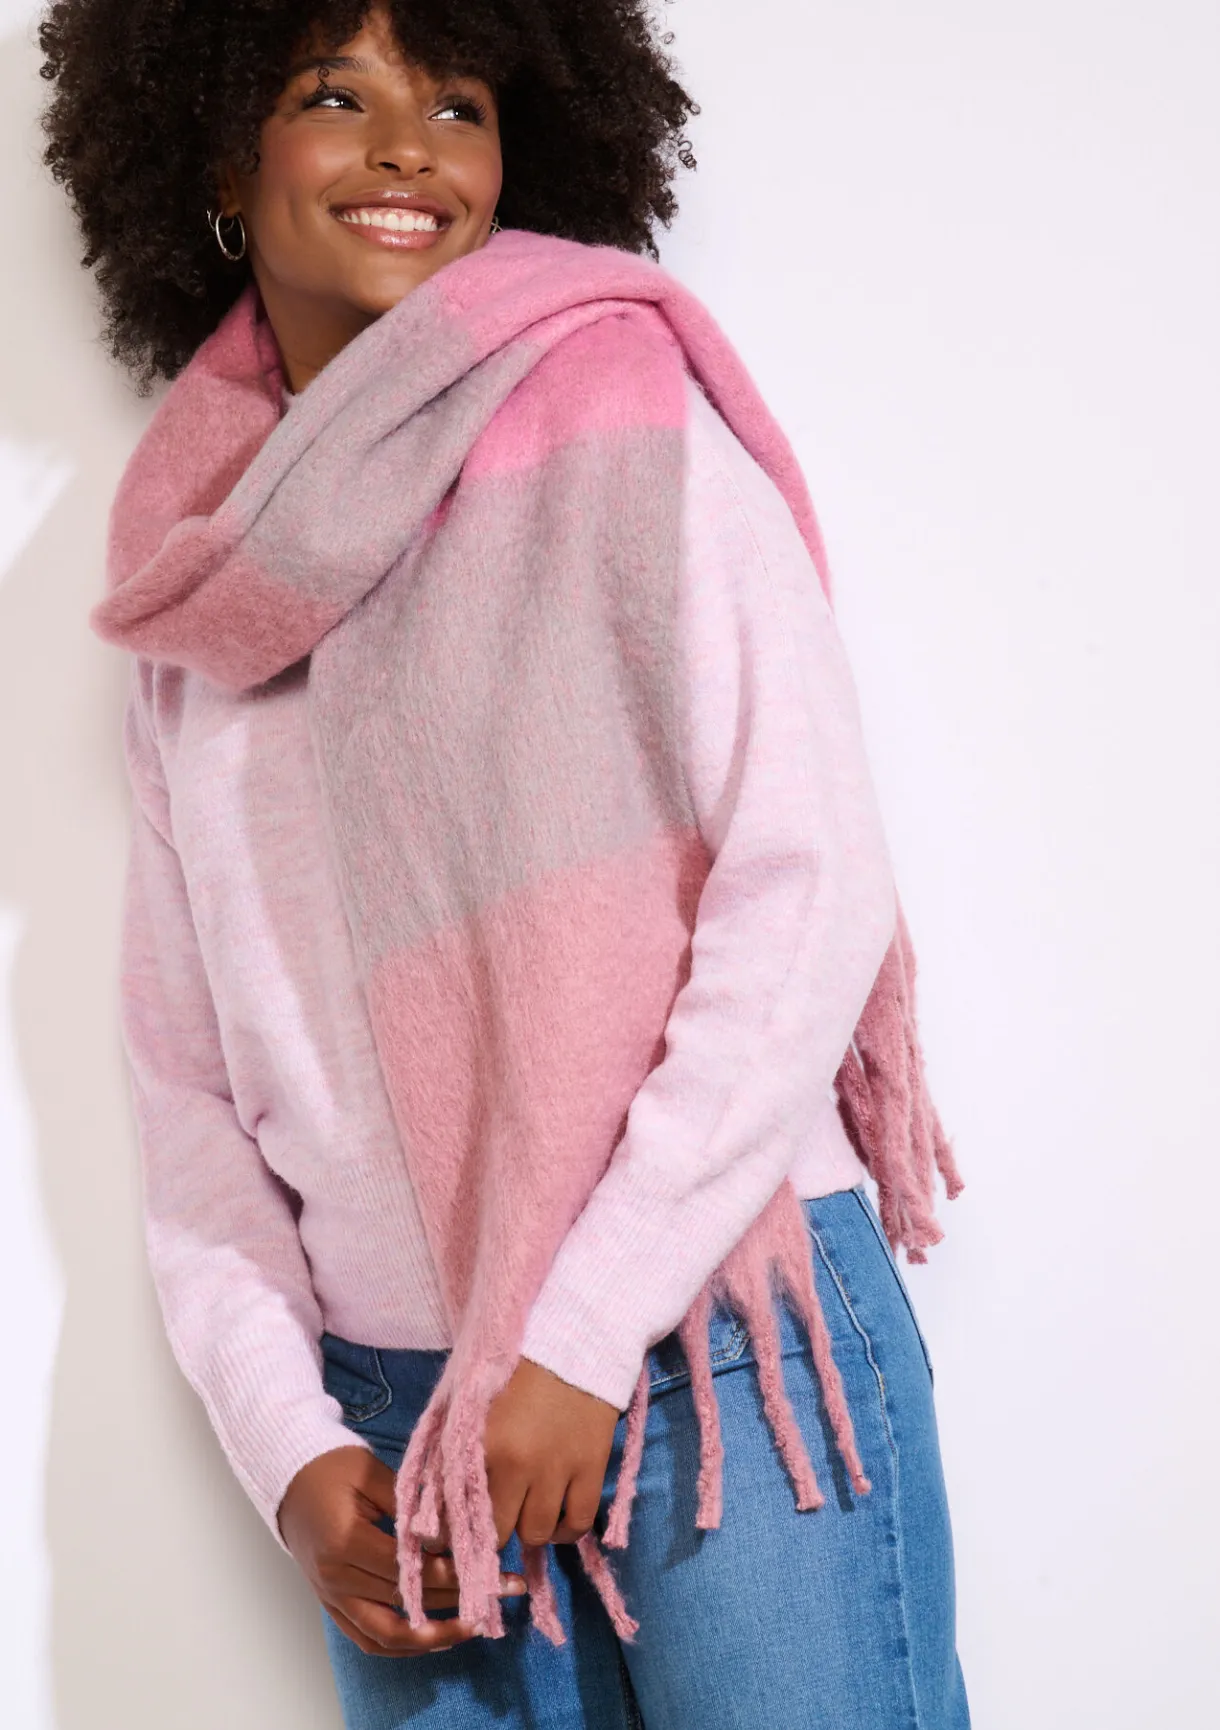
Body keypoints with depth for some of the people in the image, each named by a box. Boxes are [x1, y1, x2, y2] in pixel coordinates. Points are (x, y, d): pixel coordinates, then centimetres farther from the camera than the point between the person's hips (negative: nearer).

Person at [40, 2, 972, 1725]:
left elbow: (813, 886, -11)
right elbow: (188, 1080, 11)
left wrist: (580, 1336, -13)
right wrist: (289, 1445, 1)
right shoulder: (198, 604, 10)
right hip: (393, 1403, 4)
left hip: (722, 1339, -3)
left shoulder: (623, 421, -3)